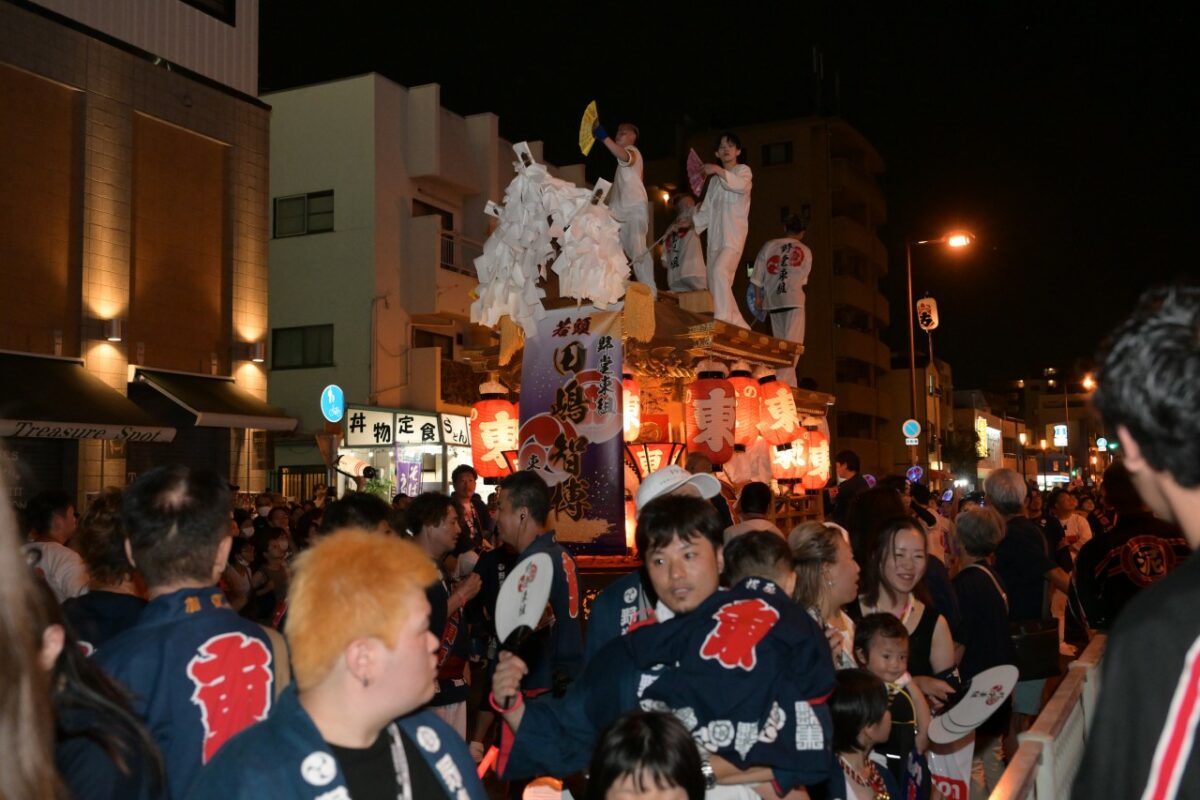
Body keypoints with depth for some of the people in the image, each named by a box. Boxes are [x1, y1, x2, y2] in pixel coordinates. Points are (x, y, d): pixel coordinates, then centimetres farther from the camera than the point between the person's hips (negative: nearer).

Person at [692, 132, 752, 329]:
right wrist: (691, 222, 5)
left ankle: (723, 320, -33)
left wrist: (719, 171, -25)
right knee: (716, 285, 5)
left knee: (720, 271, -29)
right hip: (715, 237, 7)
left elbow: (742, 185, -18)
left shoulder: (743, 170, 7)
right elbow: (706, 211, 20)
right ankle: (740, 327, 13)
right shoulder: (715, 180, 24)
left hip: (734, 235, -7)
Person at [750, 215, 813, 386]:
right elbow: (803, 279, 11)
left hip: (773, 300, 3)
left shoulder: (769, 246, 7)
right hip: (794, 300, -3)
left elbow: (758, 275, 6)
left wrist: (758, 297, 14)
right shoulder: (805, 251, 5)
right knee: (792, 344, -6)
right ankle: (782, 383, -19)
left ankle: (790, 384, 11)